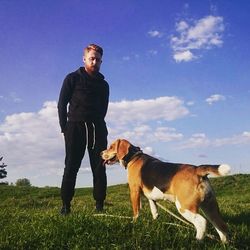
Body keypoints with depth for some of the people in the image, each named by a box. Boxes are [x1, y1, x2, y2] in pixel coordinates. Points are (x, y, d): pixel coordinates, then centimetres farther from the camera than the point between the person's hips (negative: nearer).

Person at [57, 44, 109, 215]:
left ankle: (99, 205, 1)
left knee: (99, 167, -2)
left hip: (98, 129, 3)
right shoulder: (73, 78, 8)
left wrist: (97, 124, 8)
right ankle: (66, 205, -3)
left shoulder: (103, 84, 18)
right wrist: (65, 128, -4)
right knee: (71, 167, -6)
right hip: (76, 127, -3)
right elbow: (62, 104, 3)